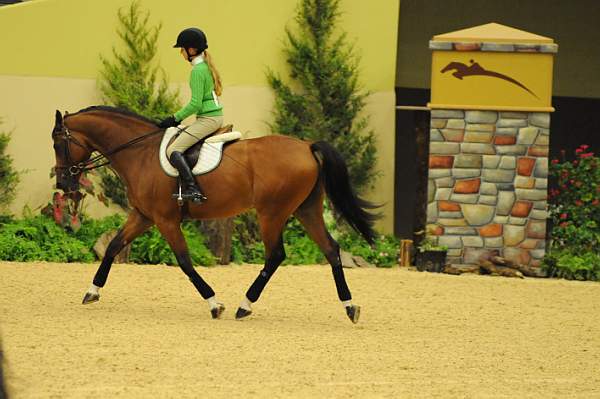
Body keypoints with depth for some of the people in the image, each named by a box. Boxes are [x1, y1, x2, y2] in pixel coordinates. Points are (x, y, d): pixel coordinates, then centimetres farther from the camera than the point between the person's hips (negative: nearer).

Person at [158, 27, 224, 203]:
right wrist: (178, 118, 22)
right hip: (216, 116, 10)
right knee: (177, 136, 25)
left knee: (173, 150, -16)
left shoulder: (197, 70, -16)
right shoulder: (206, 65, 14)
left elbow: (195, 104, -19)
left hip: (207, 119, -10)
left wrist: (175, 118, -9)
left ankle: (192, 188, -29)